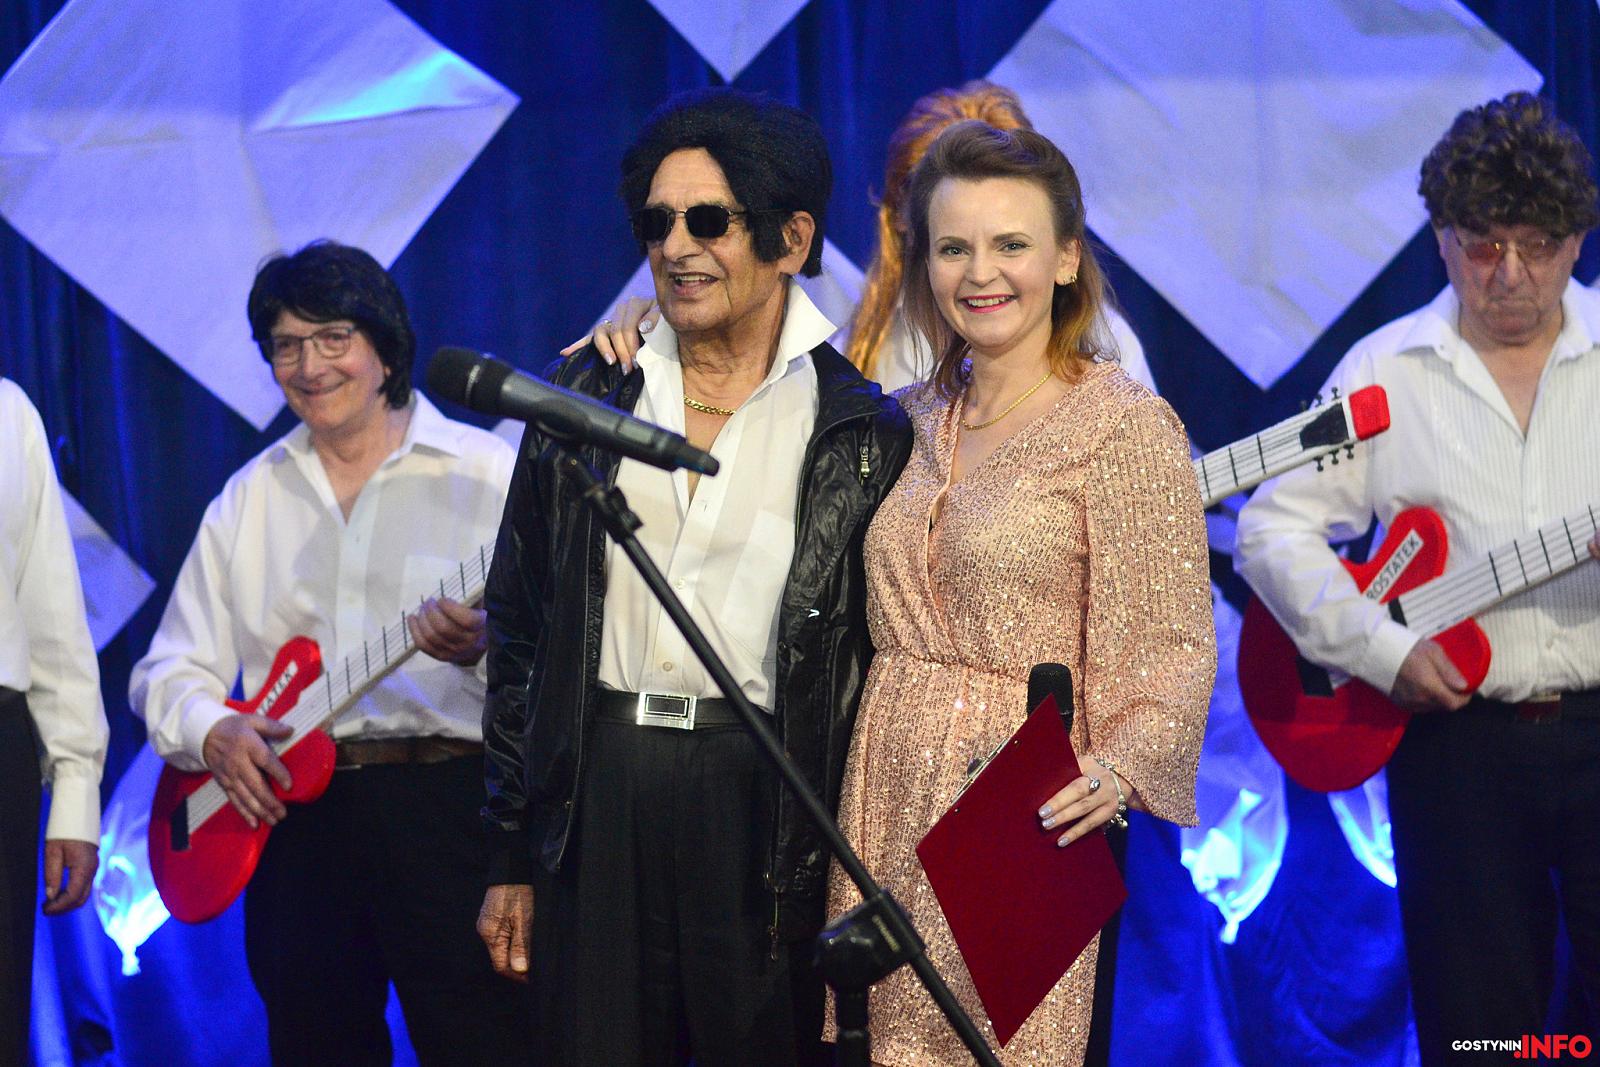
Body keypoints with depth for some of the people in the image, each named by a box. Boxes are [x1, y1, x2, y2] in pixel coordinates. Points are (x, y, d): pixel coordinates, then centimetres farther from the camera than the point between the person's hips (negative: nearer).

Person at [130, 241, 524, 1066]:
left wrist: (484, 647, -27)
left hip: (447, 803, -4)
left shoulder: (486, 472, 1)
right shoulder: (249, 497, 15)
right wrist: (210, 729, -6)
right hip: (291, 809, 4)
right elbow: (171, 669, 16)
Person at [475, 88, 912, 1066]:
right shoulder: (587, 396, 9)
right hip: (598, 794, 3)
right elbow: (519, 629, 11)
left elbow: (879, 666, 2)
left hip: (766, 803, -2)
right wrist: (513, 857, 8)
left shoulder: (862, 430, 1)